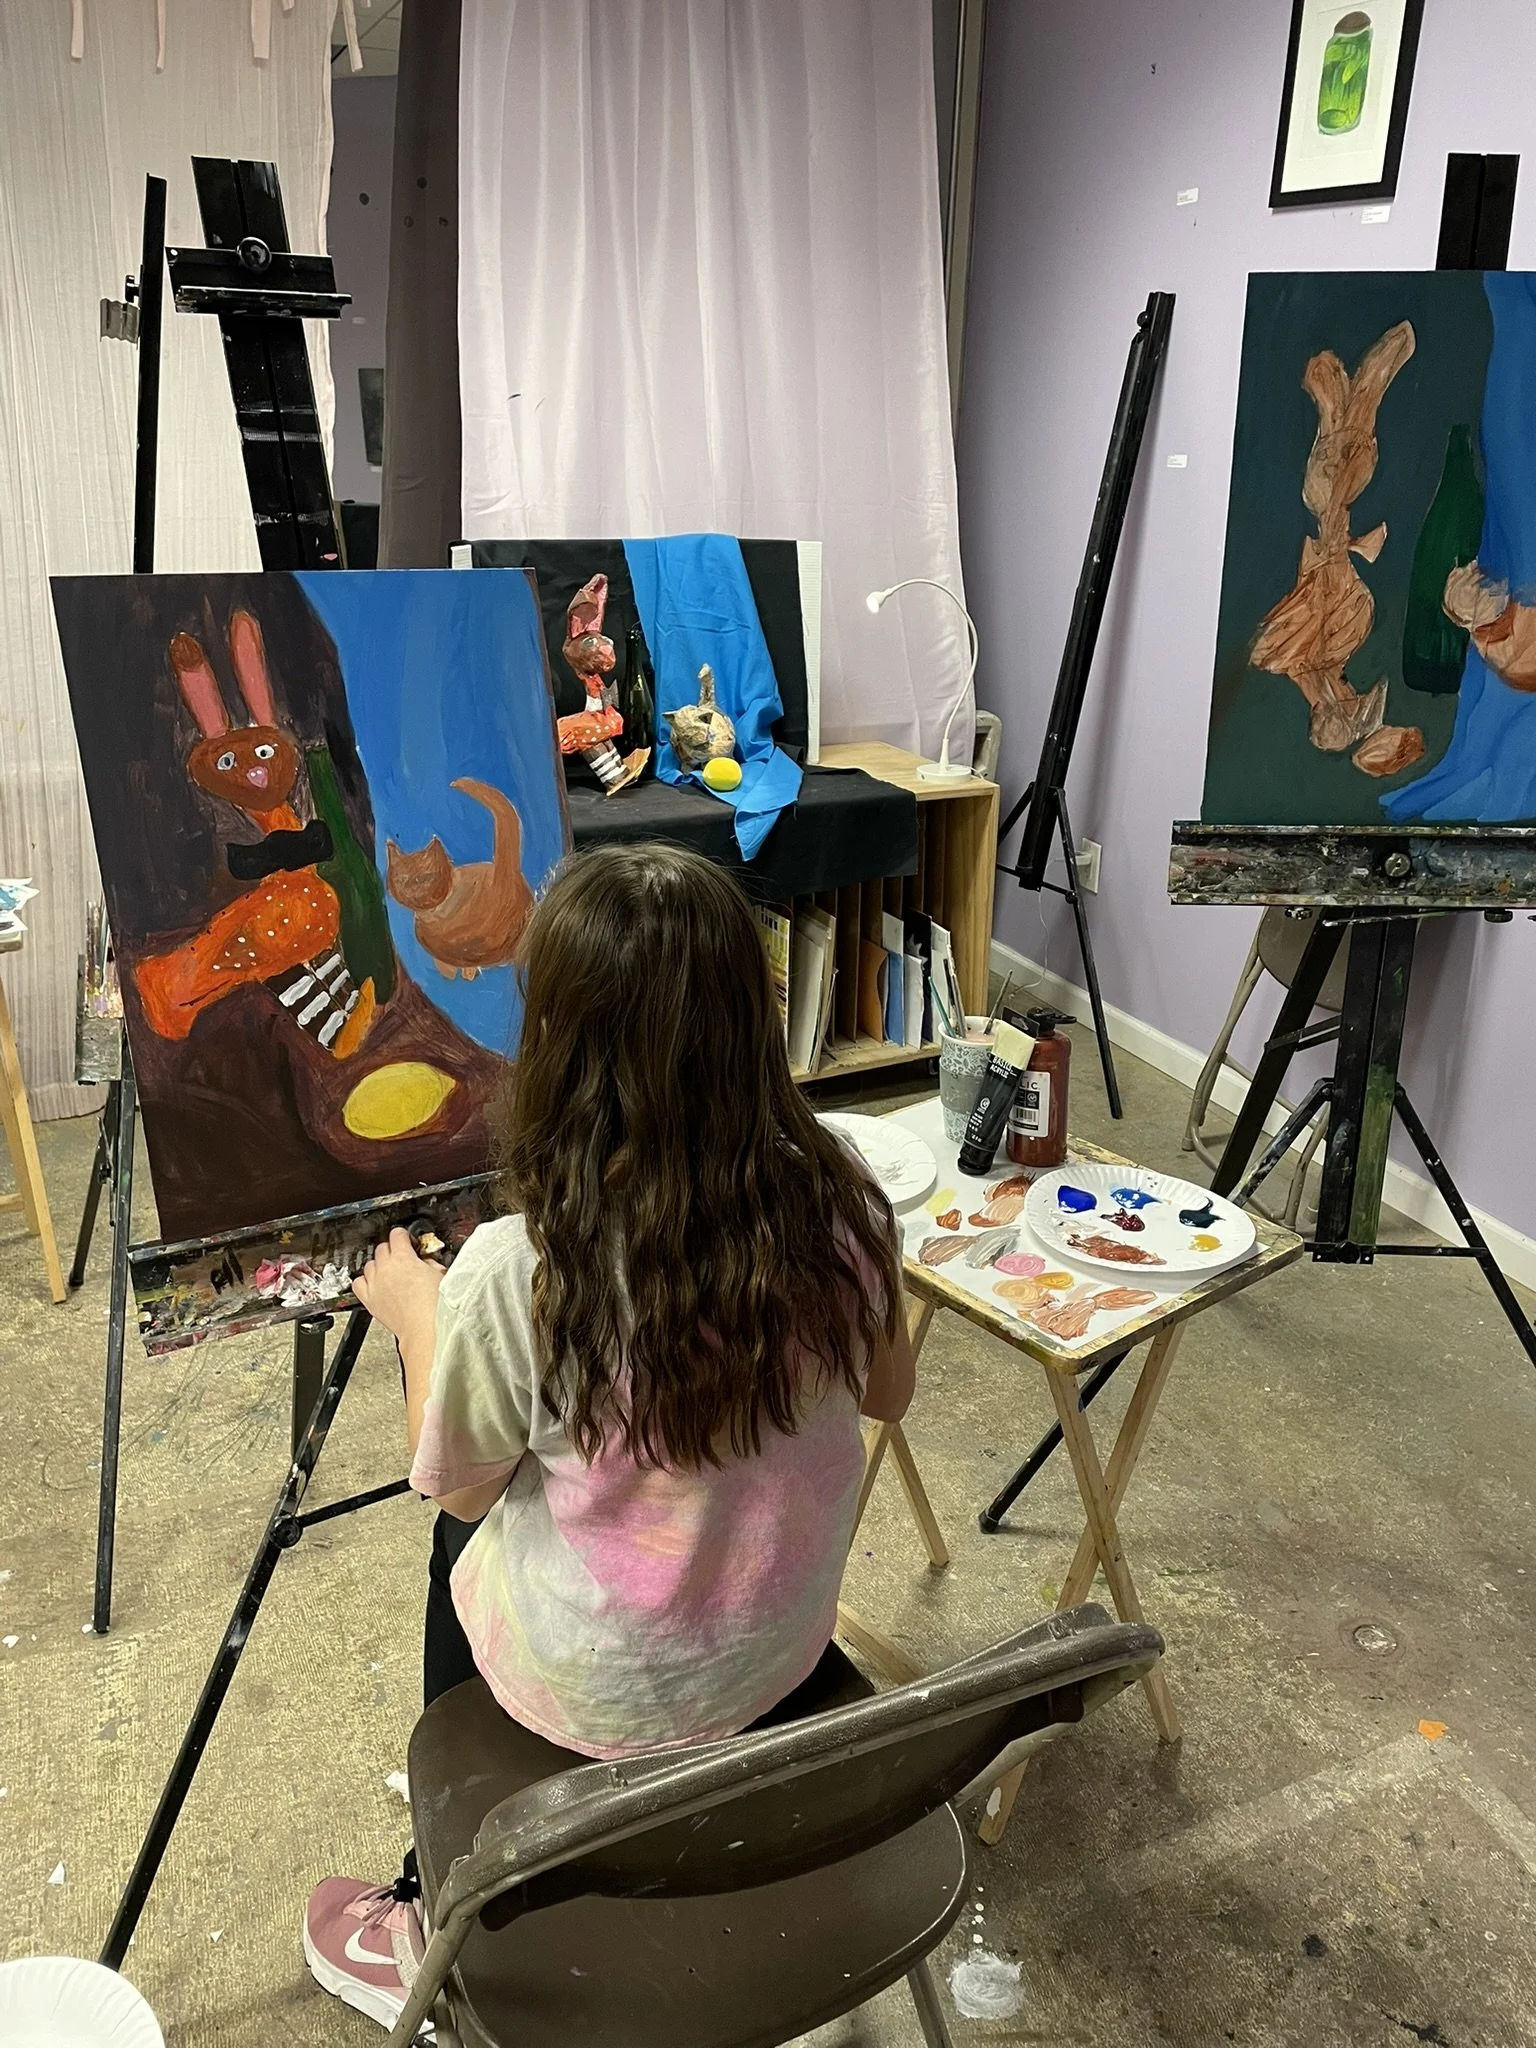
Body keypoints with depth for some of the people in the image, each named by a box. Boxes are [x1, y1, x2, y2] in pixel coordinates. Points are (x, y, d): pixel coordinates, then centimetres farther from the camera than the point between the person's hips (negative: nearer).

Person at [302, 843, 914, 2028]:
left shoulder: (512, 1276, -30)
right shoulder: (838, 1203, -19)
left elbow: (463, 1491, -10)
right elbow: (887, 1395, 0)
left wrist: (414, 1314, 4)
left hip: (607, 1696, -3)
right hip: (787, 1650, 4)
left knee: (468, 1535, 27)